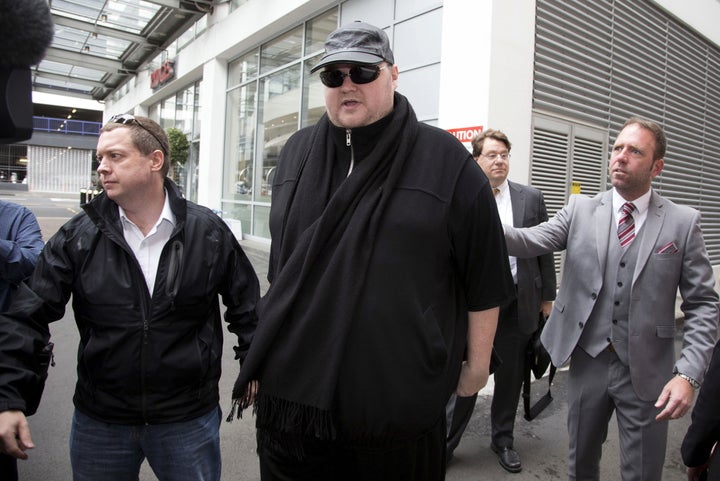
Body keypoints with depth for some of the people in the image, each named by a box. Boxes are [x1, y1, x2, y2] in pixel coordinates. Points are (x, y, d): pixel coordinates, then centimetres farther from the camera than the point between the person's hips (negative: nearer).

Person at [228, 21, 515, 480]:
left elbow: (484, 276, -2)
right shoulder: (298, 152, 6)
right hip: (290, 390, 4)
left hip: (400, 400, -3)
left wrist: (477, 364, 2)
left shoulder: (447, 160, -7)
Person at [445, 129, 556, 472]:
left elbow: (544, 249, 8)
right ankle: (446, 443, 22)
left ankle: (503, 440, 34)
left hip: (518, 302, 3)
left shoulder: (531, 197, 5)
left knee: (510, 376, 15)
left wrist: (547, 297, 7)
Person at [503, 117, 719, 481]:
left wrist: (688, 372, -15)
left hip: (646, 369, -1)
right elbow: (531, 240, -15)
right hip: (587, 361, 1)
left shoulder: (682, 222, -3)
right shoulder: (580, 210, 0)